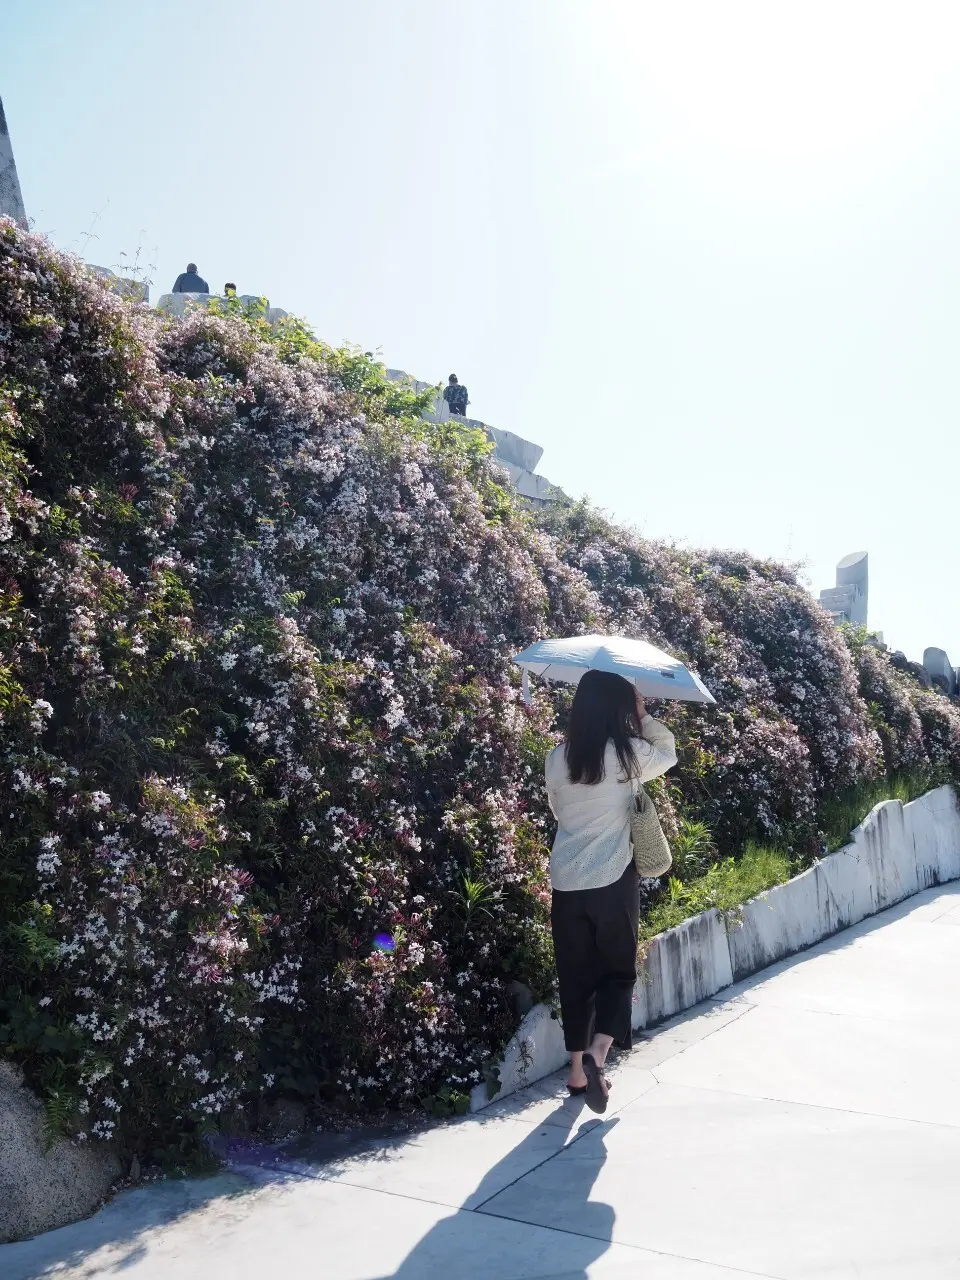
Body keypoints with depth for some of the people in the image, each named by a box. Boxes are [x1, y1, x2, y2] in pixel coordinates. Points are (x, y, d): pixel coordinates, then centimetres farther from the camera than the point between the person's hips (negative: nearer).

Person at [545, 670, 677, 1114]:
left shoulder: (557, 759, 0)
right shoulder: (628, 753, -9)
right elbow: (669, 752, 12)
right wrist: (642, 716, 14)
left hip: (566, 883, 3)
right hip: (613, 881, -3)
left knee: (576, 975, 14)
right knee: (618, 971, 12)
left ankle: (578, 1068, 21)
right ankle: (597, 1052, -7)